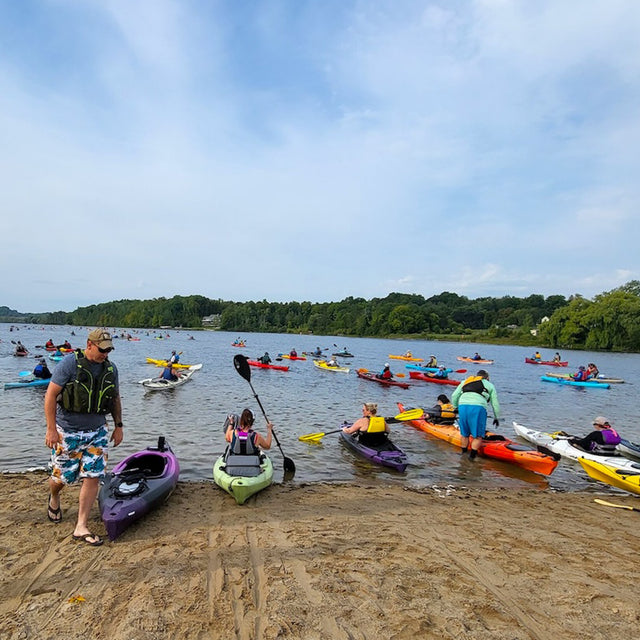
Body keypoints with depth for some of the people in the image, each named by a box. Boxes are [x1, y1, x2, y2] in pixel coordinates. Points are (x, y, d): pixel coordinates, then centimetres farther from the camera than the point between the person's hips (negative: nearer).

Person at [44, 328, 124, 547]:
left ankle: (81, 527, 9)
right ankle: (54, 498, 46)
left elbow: (115, 399, 13)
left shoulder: (110, 368, 3)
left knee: (93, 476, -2)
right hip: (67, 431, -4)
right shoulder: (70, 363, -13)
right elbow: (51, 395, -12)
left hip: (97, 432, 4)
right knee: (62, 477, 9)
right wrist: (51, 429, -16)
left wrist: (118, 426, 9)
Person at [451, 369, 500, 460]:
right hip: (478, 407, -3)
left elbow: (454, 396, 23)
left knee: (464, 435, 16)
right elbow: (495, 403, 25)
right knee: (478, 436, 4)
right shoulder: (489, 385, 26)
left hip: (462, 406, 3)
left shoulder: (464, 381, 31)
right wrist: (496, 418, 36)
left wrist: (456, 408, 36)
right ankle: (472, 456, -1)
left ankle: (463, 454, 23)